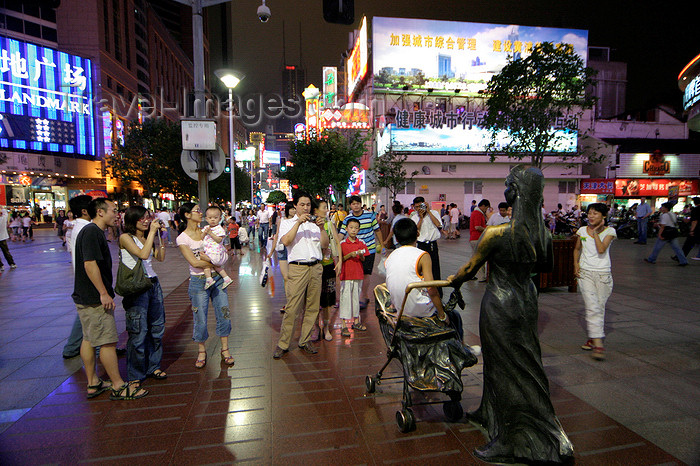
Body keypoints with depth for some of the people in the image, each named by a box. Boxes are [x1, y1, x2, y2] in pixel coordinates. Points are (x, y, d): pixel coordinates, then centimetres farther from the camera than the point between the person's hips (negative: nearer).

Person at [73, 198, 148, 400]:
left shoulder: (95, 231, 15)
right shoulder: (92, 232, -17)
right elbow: (90, 264, -24)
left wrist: (104, 293, 22)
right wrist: (104, 294, -22)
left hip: (86, 298, 11)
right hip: (95, 299, -11)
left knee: (89, 339, 16)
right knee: (108, 342, -4)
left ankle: (93, 383, 27)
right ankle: (118, 387, 4)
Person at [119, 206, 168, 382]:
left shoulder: (147, 237, 13)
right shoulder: (125, 237, -8)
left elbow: (160, 257, 11)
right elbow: (143, 254, -21)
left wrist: (161, 236, 5)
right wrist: (152, 232, -17)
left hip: (153, 283, 7)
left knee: (157, 328, 12)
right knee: (139, 332, -2)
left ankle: (153, 366, 27)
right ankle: (136, 375, 13)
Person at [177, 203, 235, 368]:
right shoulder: (182, 238, -6)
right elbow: (194, 262, -15)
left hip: (217, 278, 4)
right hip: (199, 281, -4)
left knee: (224, 314, 5)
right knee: (200, 319, 4)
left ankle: (225, 349, 20)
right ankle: (201, 351, 26)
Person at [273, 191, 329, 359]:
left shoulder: (314, 224, 18)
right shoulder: (287, 223, 9)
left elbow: (325, 244, 8)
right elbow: (285, 241, -11)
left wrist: (321, 228, -7)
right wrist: (298, 222, -15)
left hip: (316, 268, 4)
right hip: (297, 268, -4)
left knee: (313, 307, 6)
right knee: (292, 307, -7)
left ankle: (305, 341, 19)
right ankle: (282, 344, 4)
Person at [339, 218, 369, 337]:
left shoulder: (361, 243, 6)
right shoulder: (342, 243, -3)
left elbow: (363, 260, 8)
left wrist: (360, 255, -13)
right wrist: (350, 255, -17)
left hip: (358, 274, 3)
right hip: (346, 275, -3)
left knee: (356, 297, 12)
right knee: (345, 298, -3)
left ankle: (356, 321, 25)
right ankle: (344, 326, 1)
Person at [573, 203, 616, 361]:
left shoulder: (609, 231, 0)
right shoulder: (582, 230, 7)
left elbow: (601, 249, -16)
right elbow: (577, 249, 20)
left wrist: (595, 231, -11)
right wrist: (576, 263, 5)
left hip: (603, 274, -1)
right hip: (585, 273, 1)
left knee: (600, 308, 5)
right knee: (592, 308, -10)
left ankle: (592, 338, 21)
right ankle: (598, 344, -14)